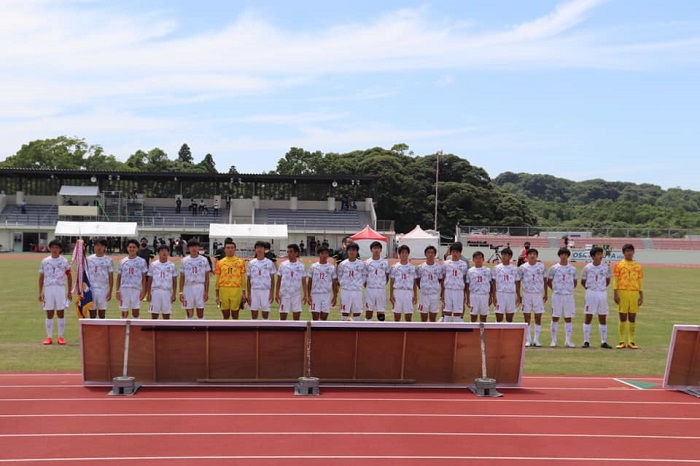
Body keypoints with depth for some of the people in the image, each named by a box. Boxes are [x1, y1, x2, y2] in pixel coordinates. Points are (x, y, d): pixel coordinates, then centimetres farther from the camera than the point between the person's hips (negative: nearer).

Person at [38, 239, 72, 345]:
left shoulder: (64, 261, 4)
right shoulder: (45, 261, 8)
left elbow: (69, 277, 7)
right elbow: (41, 277, 10)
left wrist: (69, 291, 3)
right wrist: (40, 292, 5)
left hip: (60, 288, -1)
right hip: (48, 288, 1)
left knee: (61, 313, -1)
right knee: (49, 313, 3)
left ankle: (61, 336, 5)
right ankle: (49, 337, 7)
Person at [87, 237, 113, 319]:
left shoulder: (108, 260, 1)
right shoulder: (89, 259, 6)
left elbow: (111, 277, 1)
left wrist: (110, 291, -4)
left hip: (103, 289, -2)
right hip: (91, 288, 2)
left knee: (102, 312, 3)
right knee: (92, 312, 6)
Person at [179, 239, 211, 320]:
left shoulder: (204, 260, 2)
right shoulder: (184, 261, 5)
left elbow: (207, 277, 4)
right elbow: (182, 278, 7)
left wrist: (206, 292, -2)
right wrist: (181, 292, 1)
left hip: (200, 288, -1)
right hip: (188, 288, 1)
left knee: (200, 314, 3)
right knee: (189, 314, 7)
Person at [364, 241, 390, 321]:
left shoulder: (385, 262, 3)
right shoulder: (367, 262, 2)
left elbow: (387, 277, 11)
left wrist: (382, 285, 5)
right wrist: (367, 286, 1)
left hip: (381, 290, 0)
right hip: (370, 290, 0)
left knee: (381, 312, 4)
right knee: (368, 312, 2)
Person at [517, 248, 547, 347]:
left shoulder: (542, 267, 3)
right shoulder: (522, 267, 0)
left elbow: (545, 280, 12)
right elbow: (518, 281, 4)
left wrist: (545, 294, 10)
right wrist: (518, 295, 0)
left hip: (538, 294, 1)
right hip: (526, 294, -1)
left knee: (538, 318, 1)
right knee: (527, 318, 2)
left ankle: (536, 340, 8)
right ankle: (528, 340, 9)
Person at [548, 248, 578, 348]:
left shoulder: (573, 269, 6)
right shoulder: (554, 268, 2)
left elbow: (575, 282, 17)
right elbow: (549, 281, 9)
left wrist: (570, 289, 7)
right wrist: (554, 290, 3)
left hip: (569, 296, 1)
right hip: (557, 295, -1)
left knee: (568, 318, 3)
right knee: (555, 318, 1)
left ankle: (568, 341, 8)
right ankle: (554, 340, 7)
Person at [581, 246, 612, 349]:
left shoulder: (605, 267, 3)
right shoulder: (587, 267, -3)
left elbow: (608, 280, 15)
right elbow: (583, 282, 8)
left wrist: (603, 288, 9)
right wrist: (589, 289, 2)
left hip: (602, 293, 2)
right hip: (591, 293, -2)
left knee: (603, 318, 6)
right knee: (588, 317, -1)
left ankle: (604, 342, 12)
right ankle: (586, 341, 3)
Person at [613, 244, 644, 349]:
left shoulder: (638, 266, 12)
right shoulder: (619, 265, 3)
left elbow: (640, 282, 13)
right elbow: (615, 280, 0)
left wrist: (641, 296, 7)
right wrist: (616, 294, -9)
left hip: (634, 293, 3)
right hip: (622, 292, -2)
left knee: (632, 318, 3)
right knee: (623, 317, -1)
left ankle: (631, 341, 9)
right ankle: (622, 341, 5)